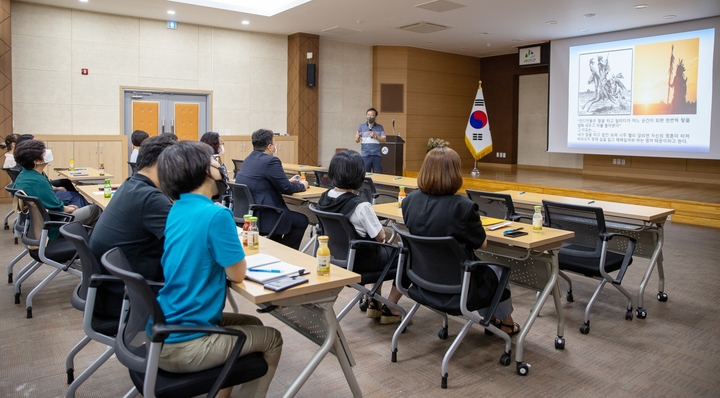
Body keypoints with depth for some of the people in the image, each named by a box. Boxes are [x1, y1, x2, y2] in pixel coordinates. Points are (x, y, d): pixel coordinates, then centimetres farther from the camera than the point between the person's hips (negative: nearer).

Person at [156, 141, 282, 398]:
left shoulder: (177, 209, 5)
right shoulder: (216, 214, -21)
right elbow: (237, 273, -12)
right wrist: (236, 251, 6)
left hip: (161, 333, 8)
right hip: (180, 346, -8)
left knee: (252, 325, 24)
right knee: (272, 340, 11)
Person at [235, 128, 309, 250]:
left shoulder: (248, 159, 11)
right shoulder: (271, 161, -16)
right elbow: (286, 188, -11)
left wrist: (288, 181, 25)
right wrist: (302, 185, 9)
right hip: (261, 217, -9)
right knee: (302, 221, 10)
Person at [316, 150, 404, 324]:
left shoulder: (324, 198, -6)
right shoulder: (360, 205, -28)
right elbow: (380, 237, -18)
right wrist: (380, 229, 3)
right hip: (360, 260, -8)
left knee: (382, 252, 33)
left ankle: (374, 304, 35)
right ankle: (389, 310, 19)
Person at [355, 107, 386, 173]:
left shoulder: (380, 127, 10)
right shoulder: (361, 127, 9)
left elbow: (384, 140, 6)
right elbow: (357, 140, 8)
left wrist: (375, 136, -9)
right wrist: (357, 137, -15)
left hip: (377, 155, 0)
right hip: (365, 155, 0)